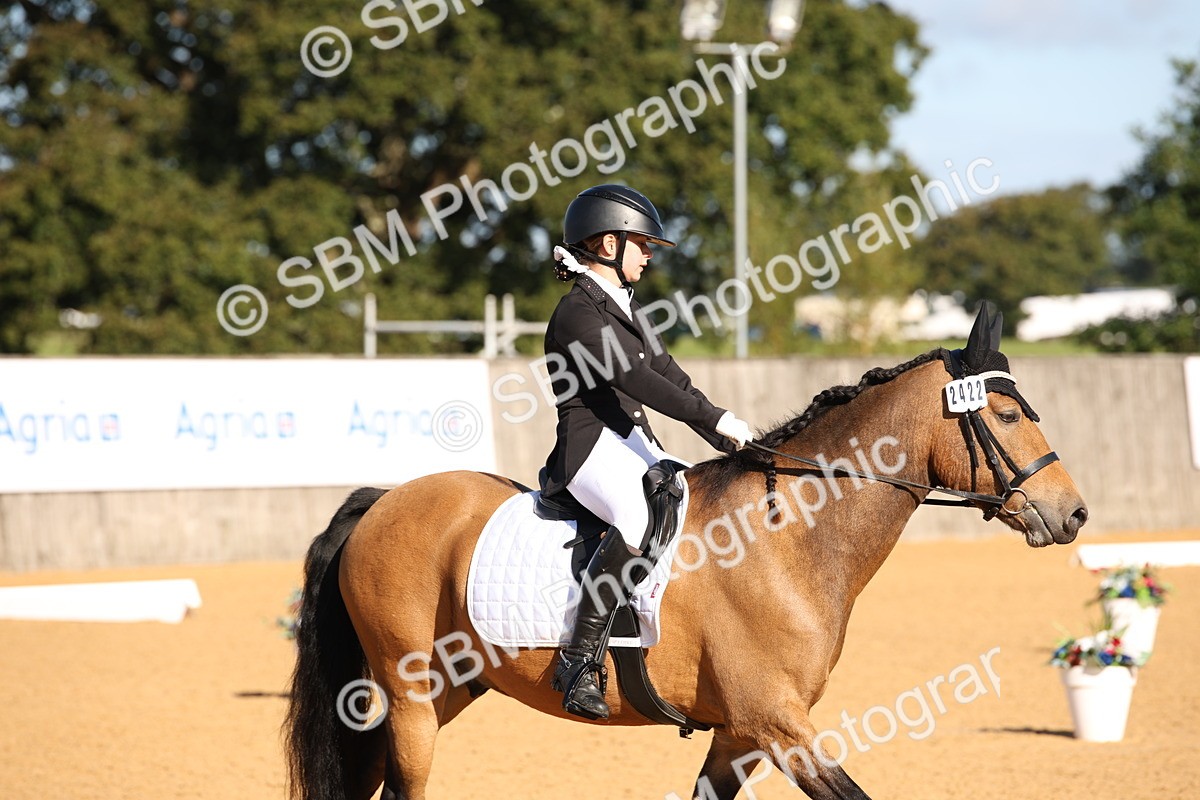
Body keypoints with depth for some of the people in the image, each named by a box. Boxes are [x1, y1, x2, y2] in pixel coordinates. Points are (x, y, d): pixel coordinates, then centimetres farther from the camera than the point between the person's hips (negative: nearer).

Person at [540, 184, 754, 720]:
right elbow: (635, 380, -20)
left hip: (637, 444, 10)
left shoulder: (625, 308, 20)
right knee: (646, 517, -37)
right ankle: (579, 660, -34)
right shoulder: (578, 314, -10)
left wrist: (728, 441, 10)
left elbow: (669, 377, 19)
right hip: (591, 447, -10)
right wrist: (715, 418, -22)